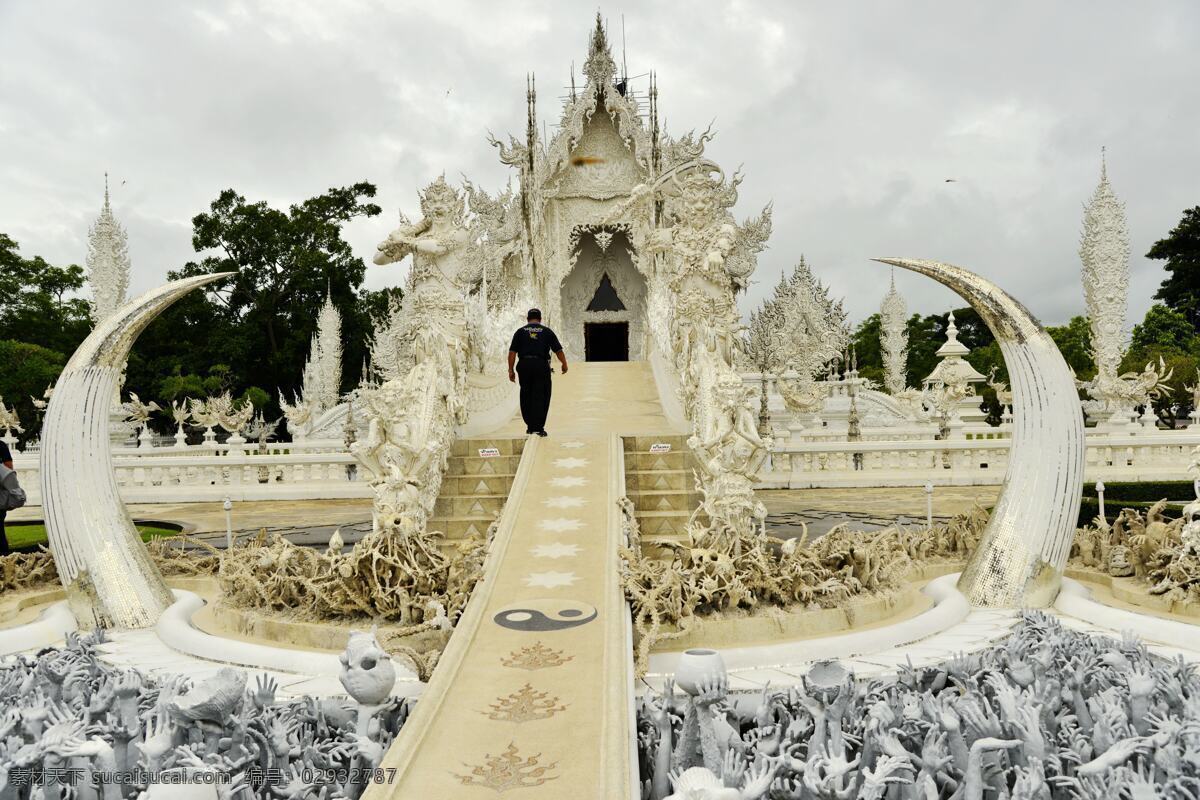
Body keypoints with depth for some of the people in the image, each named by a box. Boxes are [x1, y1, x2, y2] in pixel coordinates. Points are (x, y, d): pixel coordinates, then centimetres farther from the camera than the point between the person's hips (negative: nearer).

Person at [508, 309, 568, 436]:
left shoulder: (520, 332, 8)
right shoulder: (547, 331, 6)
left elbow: (512, 352, 1)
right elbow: (558, 350, 4)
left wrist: (511, 370, 4)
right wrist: (564, 364, 17)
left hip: (524, 365, 2)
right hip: (541, 365, -2)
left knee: (526, 397, 14)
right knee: (541, 397, 2)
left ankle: (530, 426, 21)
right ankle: (538, 427, -4)